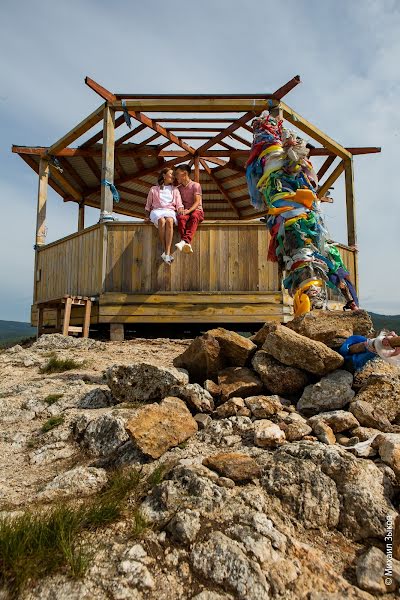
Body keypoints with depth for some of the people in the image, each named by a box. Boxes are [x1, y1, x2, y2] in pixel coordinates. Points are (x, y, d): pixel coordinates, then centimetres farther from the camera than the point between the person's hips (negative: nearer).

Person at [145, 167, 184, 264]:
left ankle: (167, 253, -48)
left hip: (170, 211, 1)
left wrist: (181, 211, -9)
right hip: (157, 211, 0)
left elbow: (179, 205, 13)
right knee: (162, 221, -39)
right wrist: (147, 216, 7)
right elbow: (148, 205, 22)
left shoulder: (175, 190, 25)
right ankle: (164, 250, -39)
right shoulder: (154, 189, 21)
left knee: (169, 221, -38)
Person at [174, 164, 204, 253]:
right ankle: (188, 244, -51)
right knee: (181, 217, -34)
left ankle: (185, 241, -58)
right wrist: (181, 210, -4)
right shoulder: (179, 188, 18)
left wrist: (189, 210, -25)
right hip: (185, 211, 3)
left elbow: (197, 202, -8)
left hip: (196, 210, -3)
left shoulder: (195, 185, 3)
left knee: (194, 217, -39)